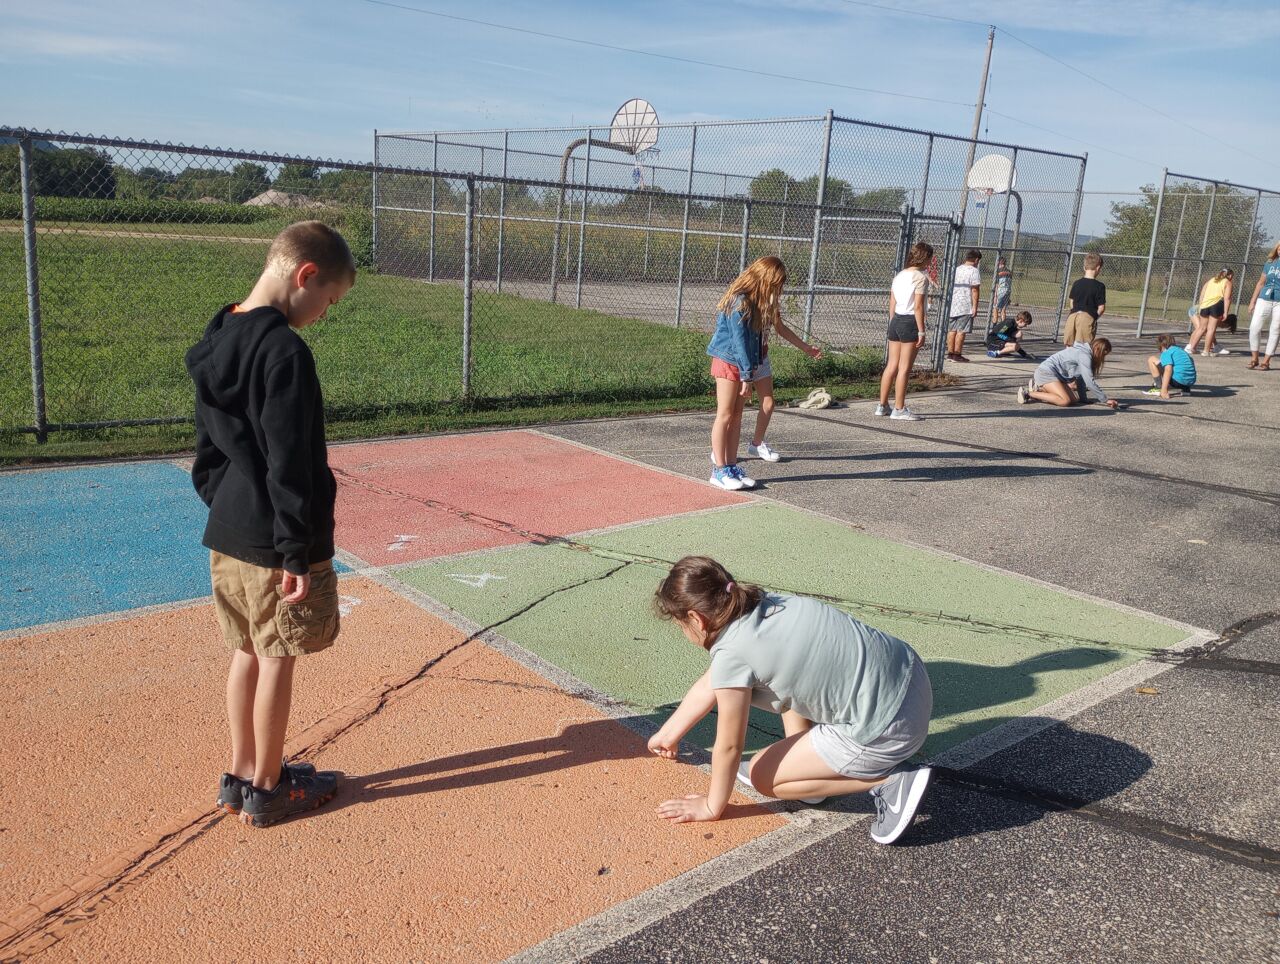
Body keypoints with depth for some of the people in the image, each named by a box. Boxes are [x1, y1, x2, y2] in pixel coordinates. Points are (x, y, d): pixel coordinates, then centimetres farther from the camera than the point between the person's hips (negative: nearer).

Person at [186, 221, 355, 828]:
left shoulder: (217, 342, 7)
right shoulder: (284, 350, -21)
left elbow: (207, 452, 14)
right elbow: (289, 466, -23)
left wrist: (223, 506, 20)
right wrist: (298, 552, -19)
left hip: (226, 536, 8)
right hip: (274, 544, -8)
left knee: (247, 653, 19)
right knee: (277, 662, 6)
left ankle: (241, 775, 32)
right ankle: (266, 790, 22)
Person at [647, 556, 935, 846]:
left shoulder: (732, 654, -18)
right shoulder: (762, 604, 8)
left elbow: (729, 747, -6)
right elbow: (709, 685, 21)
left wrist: (712, 807, 12)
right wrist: (667, 735, 32)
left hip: (888, 727, -9)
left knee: (761, 775, 7)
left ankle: (889, 780, 1)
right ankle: (806, 768, 23)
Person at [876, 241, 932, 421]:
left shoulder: (899, 275, 11)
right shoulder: (920, 277, -11)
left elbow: (892, 304, 12)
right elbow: (918, 307, -15)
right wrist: (921, 331, -12)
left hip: (896, 320, 7)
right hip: (911, 322, -7)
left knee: (892, 365, 12)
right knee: (905, 368, -2)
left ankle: (882, 405, 15)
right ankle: (899, 409, 3)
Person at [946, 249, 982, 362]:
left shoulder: (956, 269, 13)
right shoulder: (974, 271, -8)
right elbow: (974, 290, -14)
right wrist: (975, 307, -12)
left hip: (952, 304, 7)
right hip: (966, 306, -7)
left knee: (951, 330, 10)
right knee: (961, 331, -3)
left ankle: (950, 352, 14)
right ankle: (957, 354, -2)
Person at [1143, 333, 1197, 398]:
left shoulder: (1166, 353, 1)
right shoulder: (1181, 351, 27)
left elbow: (1168, 370, -15)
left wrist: (1164, 390, -22)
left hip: (1178, 380, -8)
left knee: (1152, 360, 3)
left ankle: (1159, 388, -2)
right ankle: (1184, 389, 15)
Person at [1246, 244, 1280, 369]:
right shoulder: (1270, 263, 10)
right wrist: (1253, 301, 11)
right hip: (1264, 299, 3)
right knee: (1254, 327, -6)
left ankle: (1266, 361, 7)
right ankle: (1254, 358, 6)